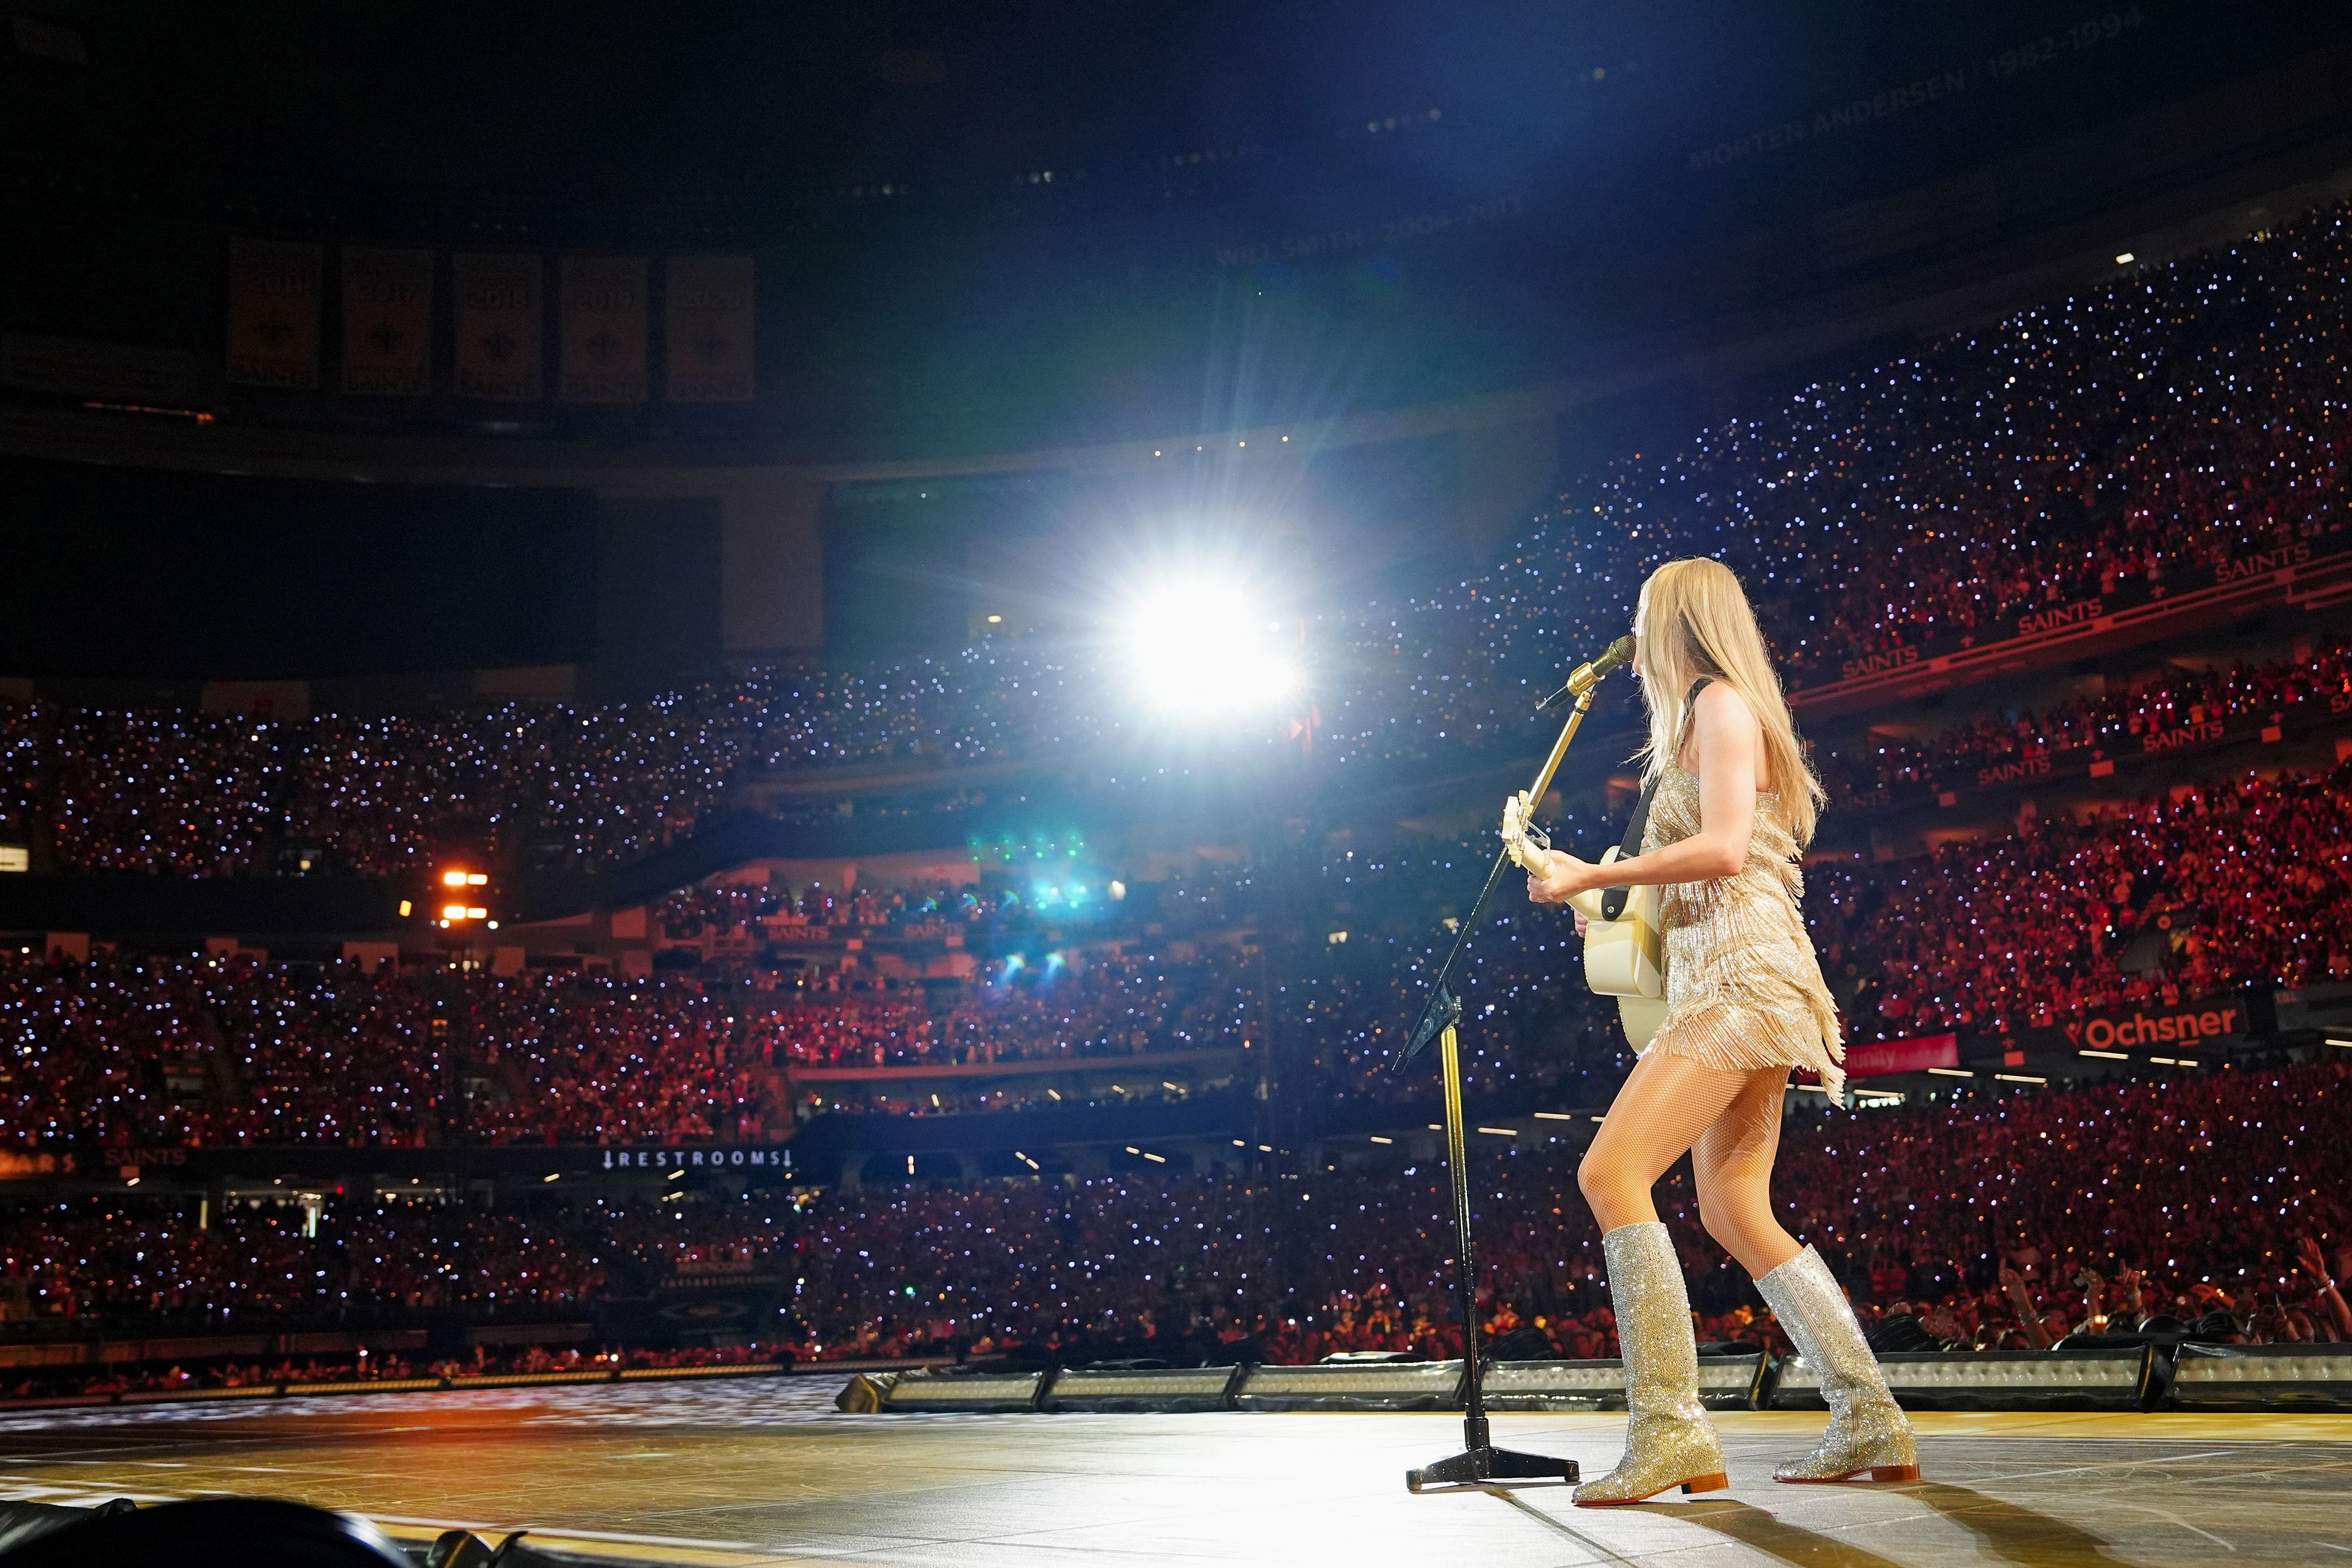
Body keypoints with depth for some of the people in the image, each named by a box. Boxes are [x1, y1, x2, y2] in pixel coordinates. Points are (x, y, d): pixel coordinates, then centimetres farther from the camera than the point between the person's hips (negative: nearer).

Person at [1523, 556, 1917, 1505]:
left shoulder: (1720, 703, -4)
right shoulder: (1717, 714, 25)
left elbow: (1724, 850, -18)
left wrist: (1591, 877, -15)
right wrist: (1616, 905, 23)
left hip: (1739, 974, -11)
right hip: (1726, 980, 11)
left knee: (1611, 1173, -19)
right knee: (1736, 1214, 9)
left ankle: (1670, 1431, -23)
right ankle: (1871, 1425, 11)